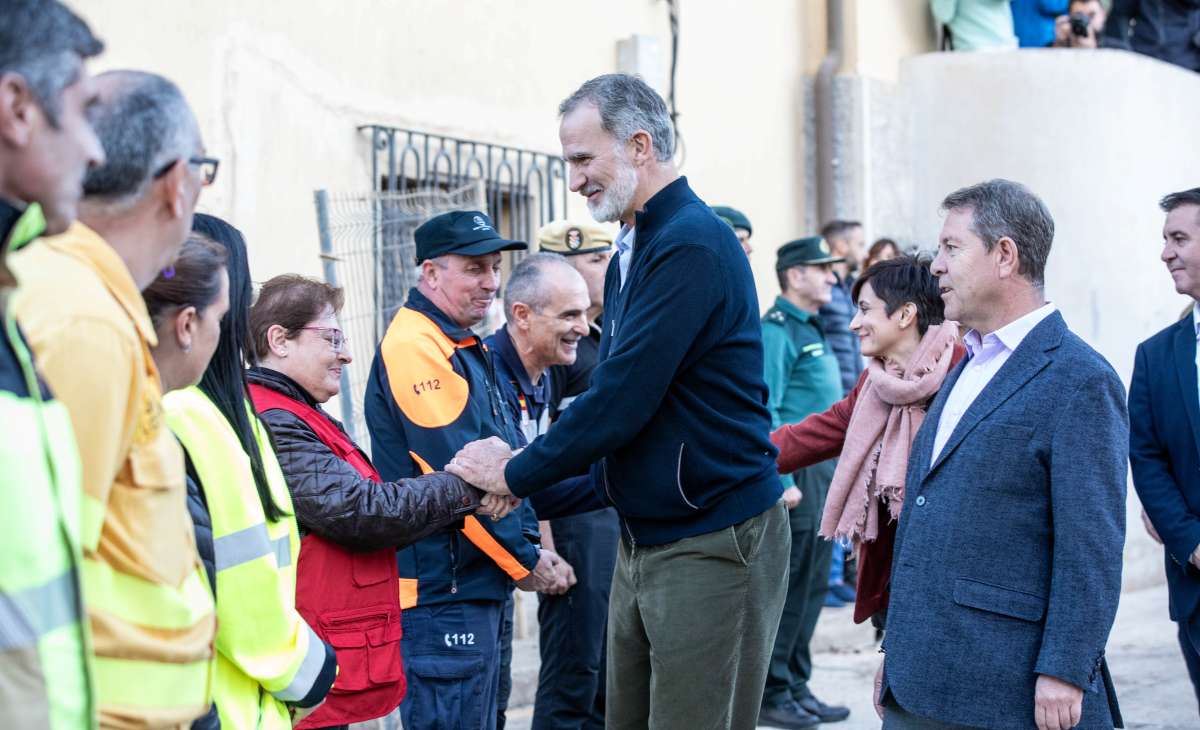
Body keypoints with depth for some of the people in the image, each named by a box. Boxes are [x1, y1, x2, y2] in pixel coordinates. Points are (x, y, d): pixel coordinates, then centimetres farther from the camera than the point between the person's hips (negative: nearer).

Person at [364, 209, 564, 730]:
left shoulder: (465, 347, 17)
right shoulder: (416, 347, -16)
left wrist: (526, 545, 11)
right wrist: (523, 561, -14)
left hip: (479, 584, 10)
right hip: (441, 587, -10)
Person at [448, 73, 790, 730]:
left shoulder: (692, 245, -18)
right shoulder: (634, 251, 13)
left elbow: (621, 400, -22)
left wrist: (516, 474, -11)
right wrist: (526, 470, 5)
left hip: (713, 545, -9)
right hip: (642, 539, 9)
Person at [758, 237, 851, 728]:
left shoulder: (813, 329, 17)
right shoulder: (777, 329, -11)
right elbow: (766, 412, -18)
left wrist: (835, 476, 18)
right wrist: (782, 481, -22)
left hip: (823, 473, 9)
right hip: (795, 475, -9)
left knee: (812, 586, 12)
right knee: (788, 588, -4)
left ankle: (797, 687, 21)